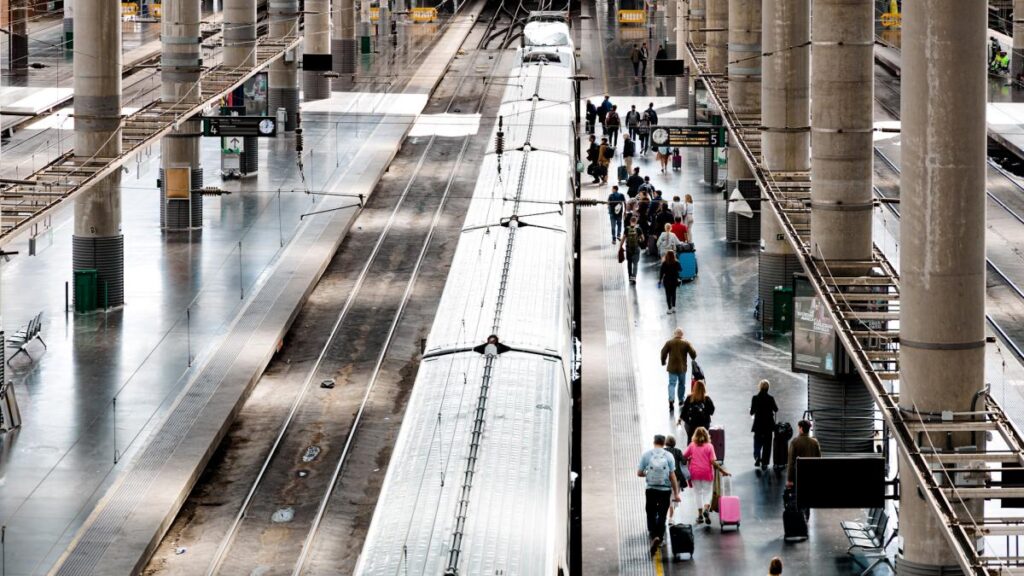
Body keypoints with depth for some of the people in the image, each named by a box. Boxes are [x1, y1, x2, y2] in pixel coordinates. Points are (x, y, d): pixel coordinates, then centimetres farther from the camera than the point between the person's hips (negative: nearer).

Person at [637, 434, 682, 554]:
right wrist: (676, 493, -1)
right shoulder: (668, 456, -4)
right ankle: (659, 537, -4)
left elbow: (639, 473, 1)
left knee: (651, 514, 14)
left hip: (651, 489, 0)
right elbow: (672, 476, -5)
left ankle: (653, 535, 4)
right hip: (665, 489, 0)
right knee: (662, 515, 6)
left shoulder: (646, 455, -3)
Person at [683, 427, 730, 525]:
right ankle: (706, 509, -15)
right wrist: (723, 471, -8)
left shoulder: (692, 446, -3)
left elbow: (683, 456, -7)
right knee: (707, 492, 10)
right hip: (706, 472, -1)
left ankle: (700, 515, 12)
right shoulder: (709, 446, -8)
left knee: (698, 492, 12)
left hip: (694, 472, 1)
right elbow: (713, 461, -13)